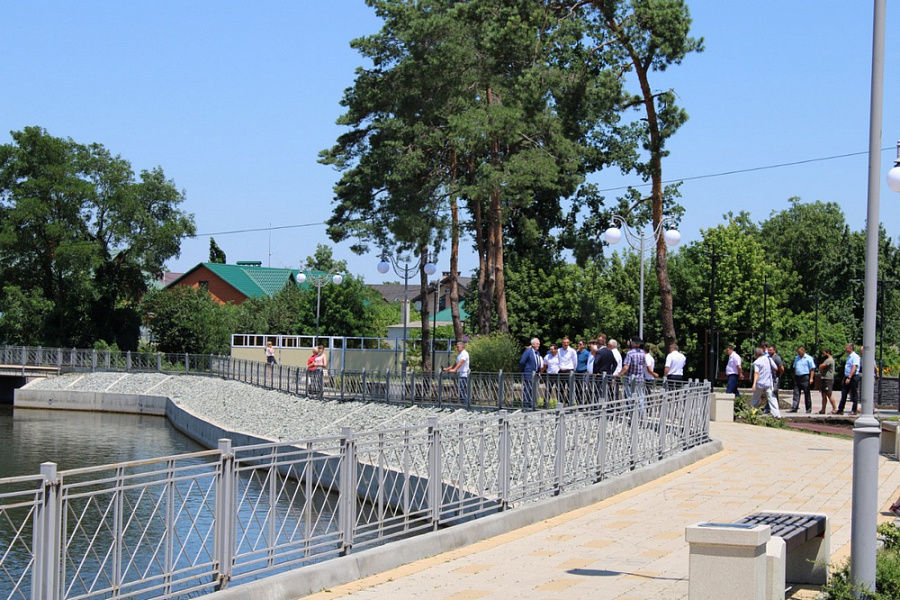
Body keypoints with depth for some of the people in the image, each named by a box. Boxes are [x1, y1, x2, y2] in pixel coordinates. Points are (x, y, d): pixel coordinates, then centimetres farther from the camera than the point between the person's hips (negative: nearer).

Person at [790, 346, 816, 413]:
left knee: (806, 394, 0)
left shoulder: (809, 358, -3)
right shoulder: (796, 358, 16)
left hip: (805, 377, -5)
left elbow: (812, 369, -6)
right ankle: (794, 407, -3)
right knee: (796, 393, 0)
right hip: (797, 377, 5)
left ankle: (809, 409, 7)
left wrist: (811, 378, -14)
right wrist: (794, 377, 14)